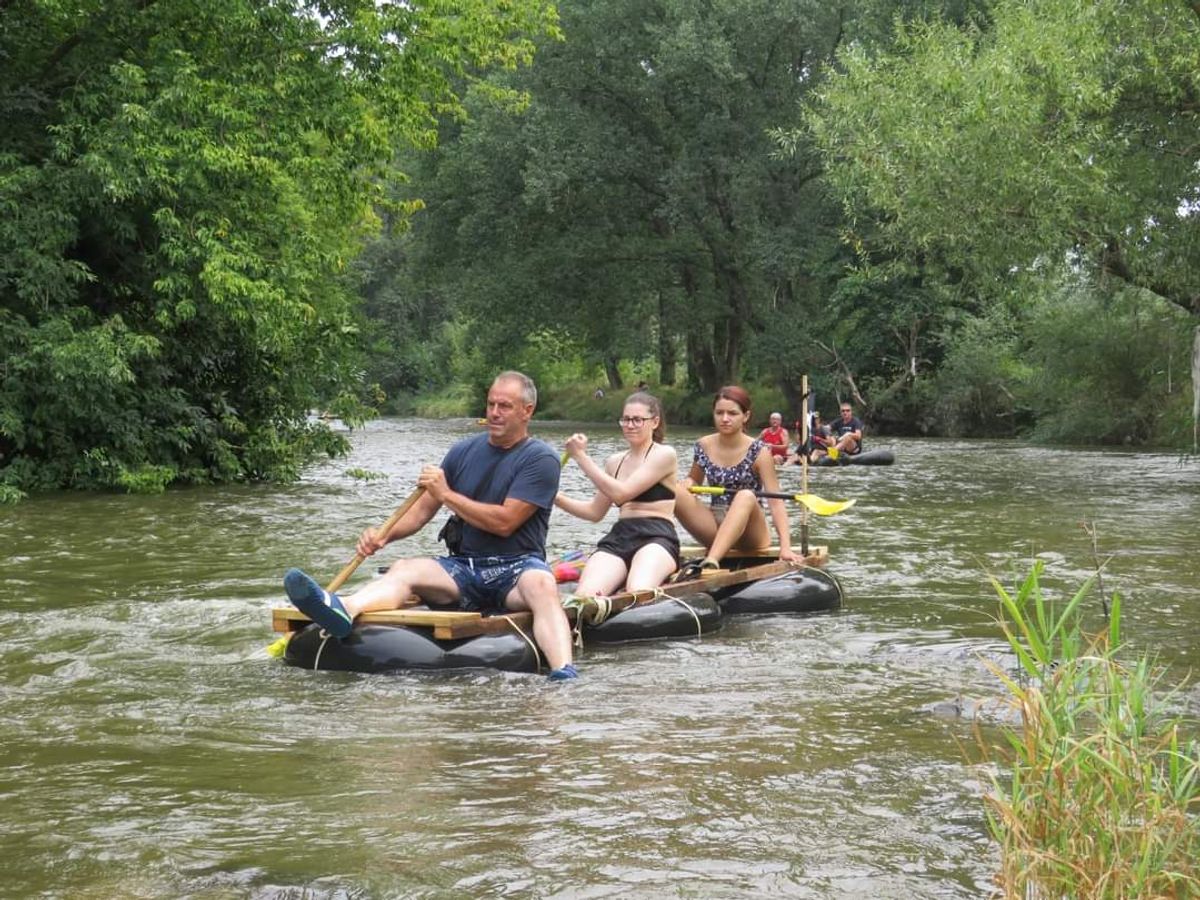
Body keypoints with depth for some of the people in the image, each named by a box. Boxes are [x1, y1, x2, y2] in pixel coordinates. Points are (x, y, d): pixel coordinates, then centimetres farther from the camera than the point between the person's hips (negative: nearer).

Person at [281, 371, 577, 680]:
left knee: (542, 584, -38)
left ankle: (564, 674, -62)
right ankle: (343, 610, -55)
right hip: (464, 568, 4)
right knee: (404, 569, -23)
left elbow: (504, 522, -13)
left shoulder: (541, 459, -3)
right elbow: (422, 510, 13)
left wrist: (447, 495, -10)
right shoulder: (464, 451, 14)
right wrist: (384, 535, -5)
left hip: (517, 566, -4)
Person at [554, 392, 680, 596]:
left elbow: (621, 493, -9)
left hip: (656, 539, -5)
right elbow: (595, 512, 27)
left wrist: (581, 456, -5)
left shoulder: (664, 454, 1)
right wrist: (556, 498, 11)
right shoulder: (615, 461, 22)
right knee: (585, 597, -29)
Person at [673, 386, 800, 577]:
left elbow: (776, 502, -13)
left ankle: (710, 562, -53)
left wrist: (785, 547, -26)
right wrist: (686, 484, -6)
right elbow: (693, 480, 21)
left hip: (749, 533, -3)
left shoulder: (758, 452, -8)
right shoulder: (703, 446, 3)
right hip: (714, 528, 3)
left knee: (746, 496, -36)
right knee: (677, 492, -22)